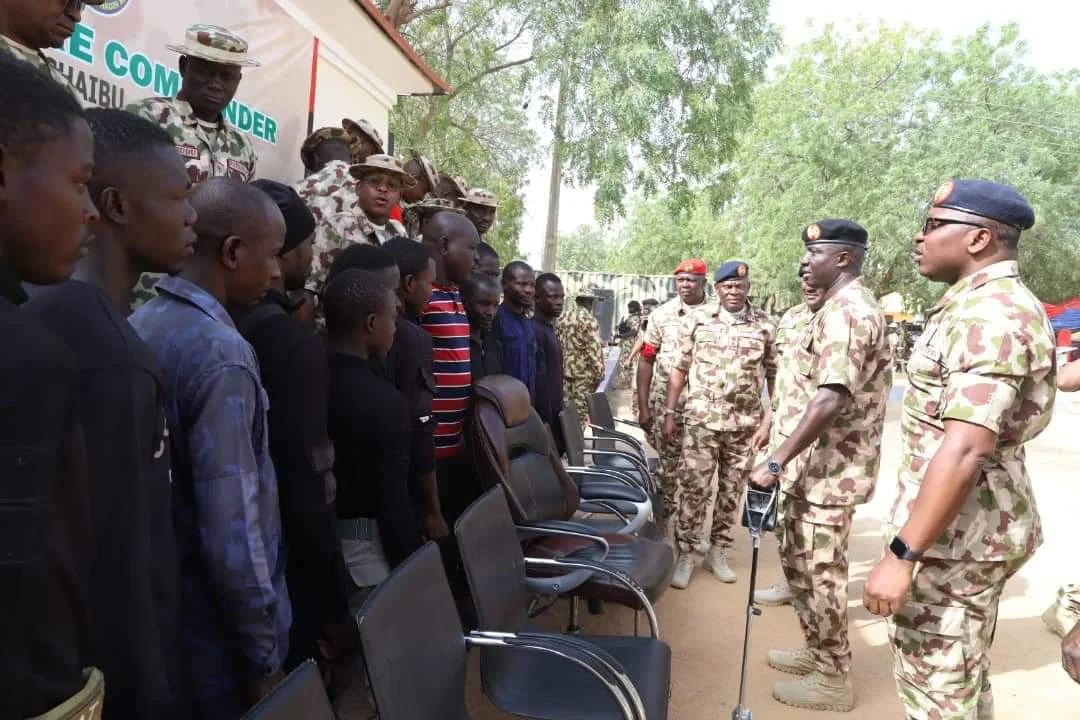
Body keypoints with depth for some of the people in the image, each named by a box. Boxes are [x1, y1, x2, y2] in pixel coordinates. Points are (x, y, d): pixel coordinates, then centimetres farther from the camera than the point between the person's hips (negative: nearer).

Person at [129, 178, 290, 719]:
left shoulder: (139, 325, 2)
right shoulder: (221, 354, -24)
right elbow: (233, 529, -26)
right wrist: (265, 655, -15)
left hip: (160, 609, 8)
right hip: (219, 631, -8)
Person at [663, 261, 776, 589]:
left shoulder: (765, 326, 2)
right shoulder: (697, 321, 1)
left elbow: (775, 377, 4)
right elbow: (680, 369, 5)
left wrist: (768, 421, -2)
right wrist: (669, 413, 1)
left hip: (745, 425, 1)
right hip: (701, 421, -1)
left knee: (731, 491, 11)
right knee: (692, 489, 1)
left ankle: (718, 552, 26)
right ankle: (685, 555, 13)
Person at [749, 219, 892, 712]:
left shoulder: (847, 310, -20)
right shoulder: (837, 307, 14)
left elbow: (831, 400, -31)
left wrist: (774, 463, -29)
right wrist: (785, 459, 21)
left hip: (828, 470, -10)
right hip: (813, 465, 10)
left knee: (820, 573, 3)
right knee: (799, 560, 20)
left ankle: (833, 680, 19)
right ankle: (818, 651, 36)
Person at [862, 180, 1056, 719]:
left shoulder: (989, 314, -21)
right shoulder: (982, 304, 13)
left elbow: (965, 449, -29)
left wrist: (902, 553, -27)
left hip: (956, 533, -10)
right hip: (966, 525, 10)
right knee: (960, 673, 22)